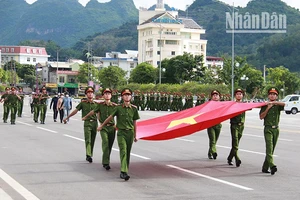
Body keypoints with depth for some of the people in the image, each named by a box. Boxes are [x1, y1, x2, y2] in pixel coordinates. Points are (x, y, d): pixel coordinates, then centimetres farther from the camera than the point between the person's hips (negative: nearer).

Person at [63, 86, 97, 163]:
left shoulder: (96, 104, 10)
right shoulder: (83, 103, 5)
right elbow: (75, 111, 6)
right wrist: (67, 118, 6)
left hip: (94, 123, 3)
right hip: (87, 123, -3)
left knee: (92, 141, 7)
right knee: (88, 140, -15)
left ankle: (90, 155, 17)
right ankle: (88, 155, -26)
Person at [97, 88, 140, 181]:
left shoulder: (134, 108, 4)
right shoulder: (118, 108, -2)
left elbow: (134, 123, 11)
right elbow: (110, 117, 9)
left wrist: (135, 135, 14)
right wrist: (101, 126, 16)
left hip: (130, 133, 3)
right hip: (121, 132, -3)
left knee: (128, 153, 8)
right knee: (123, 152, -15)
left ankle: (124, 171, 18)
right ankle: (124, 172, -24)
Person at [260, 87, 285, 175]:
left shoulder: (278, 106, 9)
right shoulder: (265, 106, 7)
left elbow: (283, 104, -15)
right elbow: (261, 117, -5)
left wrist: (273, 102, -22)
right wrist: (268, 108, -12)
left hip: (276, 129, 3)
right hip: (268, 129, -3)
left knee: (272, 149, 6)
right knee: (269, 147, -19)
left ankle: (265, 168, 14)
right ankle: (272, 165, -33)